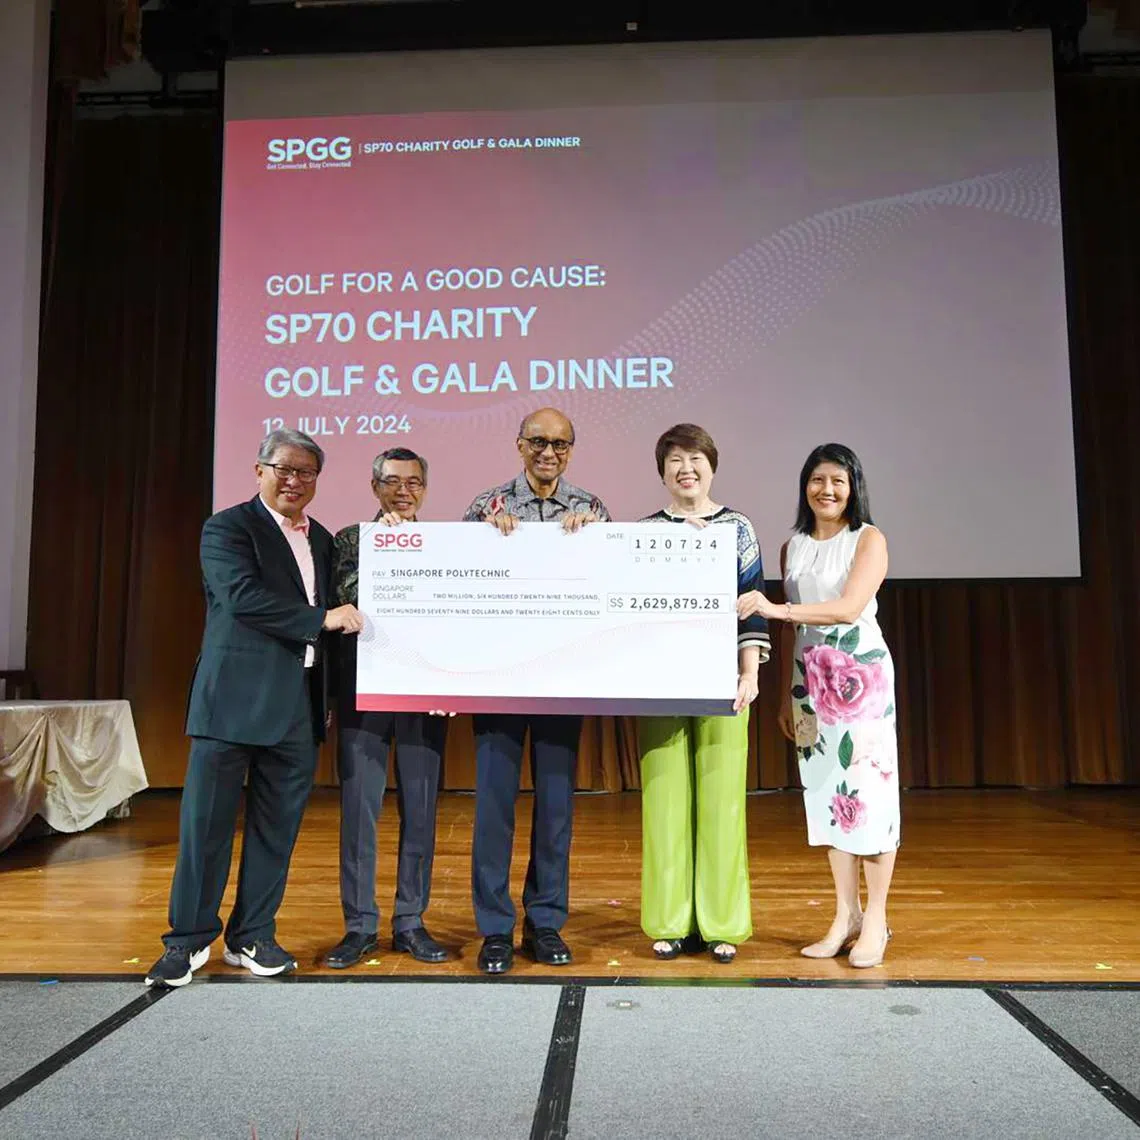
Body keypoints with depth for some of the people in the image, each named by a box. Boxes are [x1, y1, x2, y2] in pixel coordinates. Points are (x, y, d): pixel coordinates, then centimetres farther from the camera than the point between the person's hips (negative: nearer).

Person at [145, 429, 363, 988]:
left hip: (298, 707, 5)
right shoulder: (227, 527, -2)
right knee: (206, 821, 3)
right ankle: (189, 939, 19)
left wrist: (330, 699, 12)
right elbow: (243, 596, -18)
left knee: (277, 828, 10)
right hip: (235, 699, -5)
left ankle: (252, 937, 24)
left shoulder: (323, 540, 16)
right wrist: (321, 620, -16)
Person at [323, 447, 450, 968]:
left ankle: (410, 921, 20)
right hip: (363, 691, -1)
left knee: (420, 809, 7)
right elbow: (341, 600, -8)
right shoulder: (350, 540, 7)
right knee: (359, 808, 4)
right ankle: (359, 924, 17)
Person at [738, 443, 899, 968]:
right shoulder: (792, 547, 11)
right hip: (810, 677, 5)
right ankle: (845, 917, 18)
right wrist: (787, 694, 11)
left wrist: (776, 608, -27)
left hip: (861, 672, -5)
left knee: (868, 789, -2)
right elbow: (795, 627, 12)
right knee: (826, 791, 7)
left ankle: (875, 920, 11)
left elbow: (849, 607, -17)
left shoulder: (868, 539, -3)